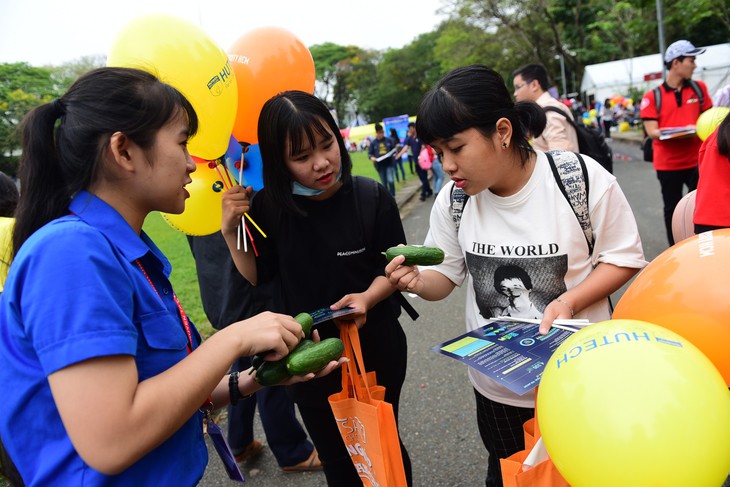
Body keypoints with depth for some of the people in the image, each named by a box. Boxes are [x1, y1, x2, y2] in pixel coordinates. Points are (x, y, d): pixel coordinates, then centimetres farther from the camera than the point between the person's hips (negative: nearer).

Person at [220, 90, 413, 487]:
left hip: (375, 348, -1)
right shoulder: (269, 207, -12)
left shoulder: (371, 198, -17)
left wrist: (367, 298, -27)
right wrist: (230, 232, -15)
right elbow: (258, 277, -1)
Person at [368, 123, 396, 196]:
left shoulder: (389, 140, 5)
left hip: (389, 163, -1)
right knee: (384, 183, 7)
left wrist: (395, 151, -9)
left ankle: (392, 196, 0)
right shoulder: (373, 143, 3)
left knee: (390, 180, -15)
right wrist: (372, 157, -16)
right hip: (379, 165, 1)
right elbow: (370, 153, 5)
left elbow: (394, 149, 14)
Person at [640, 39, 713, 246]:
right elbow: (652, 131, -9)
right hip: (668, 163, -2)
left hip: (696, 160, 2)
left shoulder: (699, 88, 7)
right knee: (672, 208, 9)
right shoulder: (652, 97, -4)